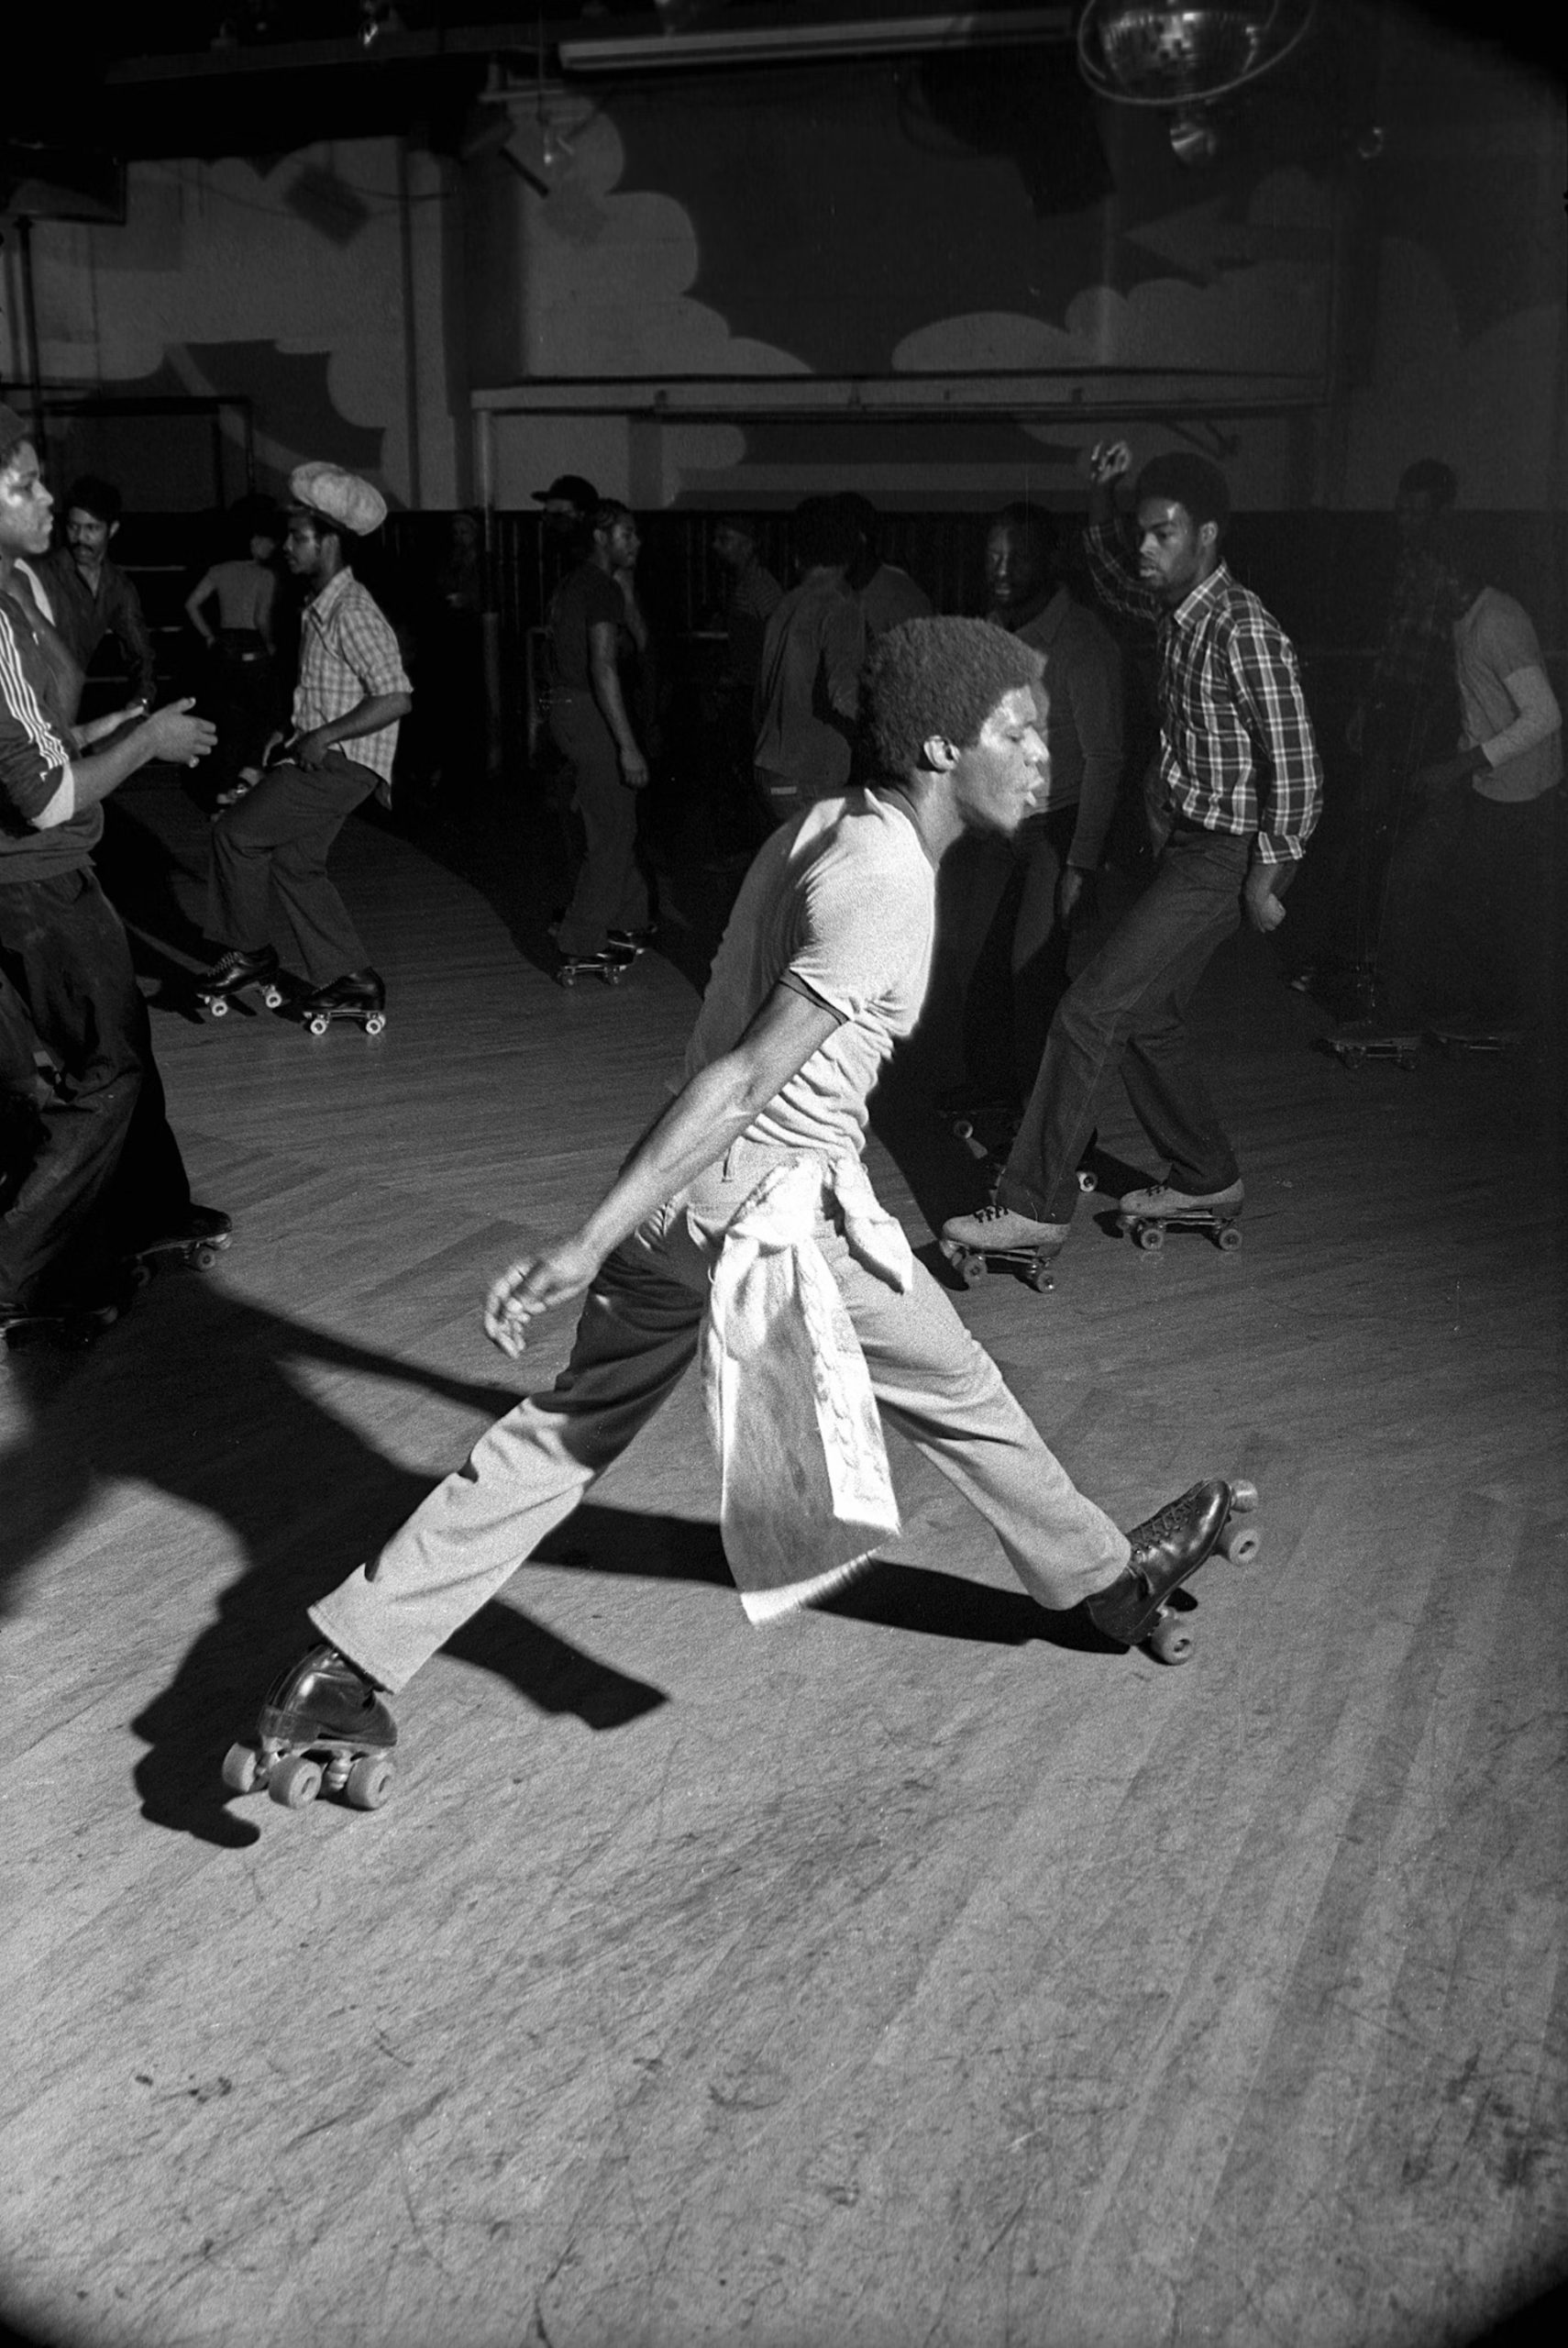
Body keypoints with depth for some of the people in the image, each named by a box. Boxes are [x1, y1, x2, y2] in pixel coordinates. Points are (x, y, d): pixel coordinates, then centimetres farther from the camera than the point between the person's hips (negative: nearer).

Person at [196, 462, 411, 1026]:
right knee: (293, 864, 10)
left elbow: (396, 698, -24)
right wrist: (294, 734, 17)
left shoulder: (353, 613, -17)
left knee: (236, 831, -11)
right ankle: (350, 979, 15)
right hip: (318, 758, 10)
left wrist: (324, 736, -22)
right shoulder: (318, 607, 14)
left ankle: (249, 953, 5)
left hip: (342, 763, -10)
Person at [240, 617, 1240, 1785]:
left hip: (684, 1197, 9)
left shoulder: (828, 824, 9)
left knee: (564, 1432, 14)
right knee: (955, 1391, 14)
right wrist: (591, 1241, -26)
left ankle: (341, 1672, 14)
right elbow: (750, 1076, -25)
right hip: (769, 1209, -8)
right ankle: (1104, 1577, 38)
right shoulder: (889, 886, -19)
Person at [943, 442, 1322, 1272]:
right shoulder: (1174, 611, 7)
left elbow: (1296, 766, -19)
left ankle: (1036, 1207, -7)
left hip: (1222, 860, -9)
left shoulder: (1245, 633, -19)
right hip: (1182, 845, 9)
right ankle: (1206, 1177, 32)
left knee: (1090, 1011, -12)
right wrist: (1101, 497, 12)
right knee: (1144, 1018, 16)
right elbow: (1109, 578, 29)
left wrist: (1264, 879, -19)